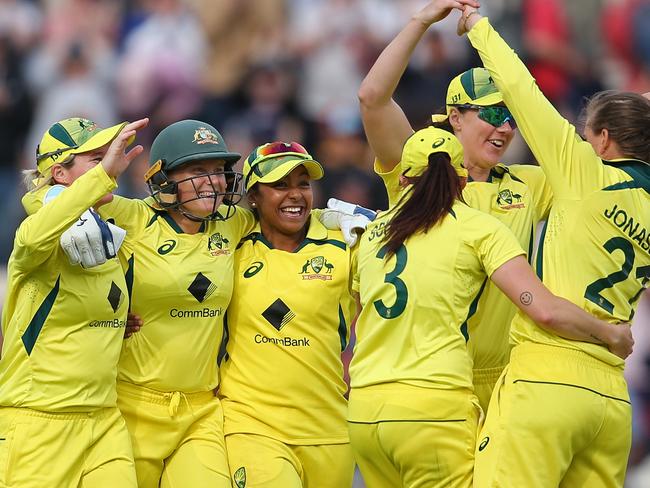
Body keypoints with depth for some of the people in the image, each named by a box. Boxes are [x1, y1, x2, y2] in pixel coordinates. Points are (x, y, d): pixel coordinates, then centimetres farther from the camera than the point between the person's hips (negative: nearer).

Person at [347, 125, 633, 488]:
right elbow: (546, 310, -8)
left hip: (363, 413, 5)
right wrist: (614, 336, 6)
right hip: (434, 407, -5)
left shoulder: (375, 232, 16)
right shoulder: (478, 227, 1)